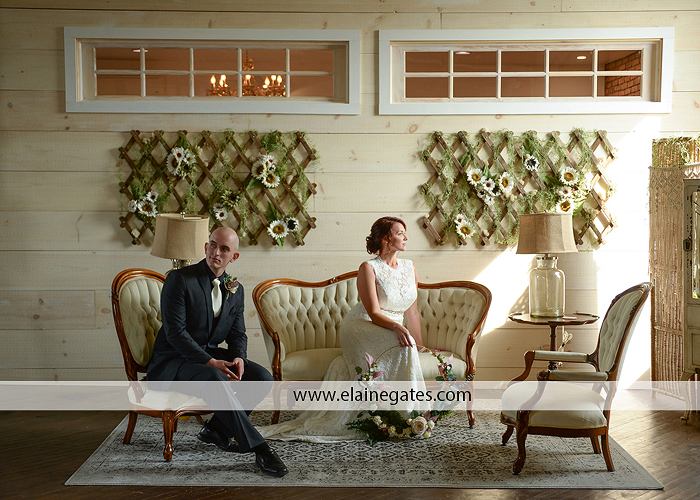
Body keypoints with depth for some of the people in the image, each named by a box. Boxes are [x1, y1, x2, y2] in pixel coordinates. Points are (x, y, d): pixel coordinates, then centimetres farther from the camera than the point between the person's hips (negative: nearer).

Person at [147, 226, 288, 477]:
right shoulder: (180, 279, -12)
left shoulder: (235, 290, 8)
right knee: (215, 380, -37)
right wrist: (211, 362, -27)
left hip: (211, 355, 7)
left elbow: (238, 334, 11)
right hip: (173, 362, -7)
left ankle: (216, 429, 2)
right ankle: (258, 448, -31)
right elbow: (175, 333, -19)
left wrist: (238, 358, -14)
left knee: (263, 377, -14)